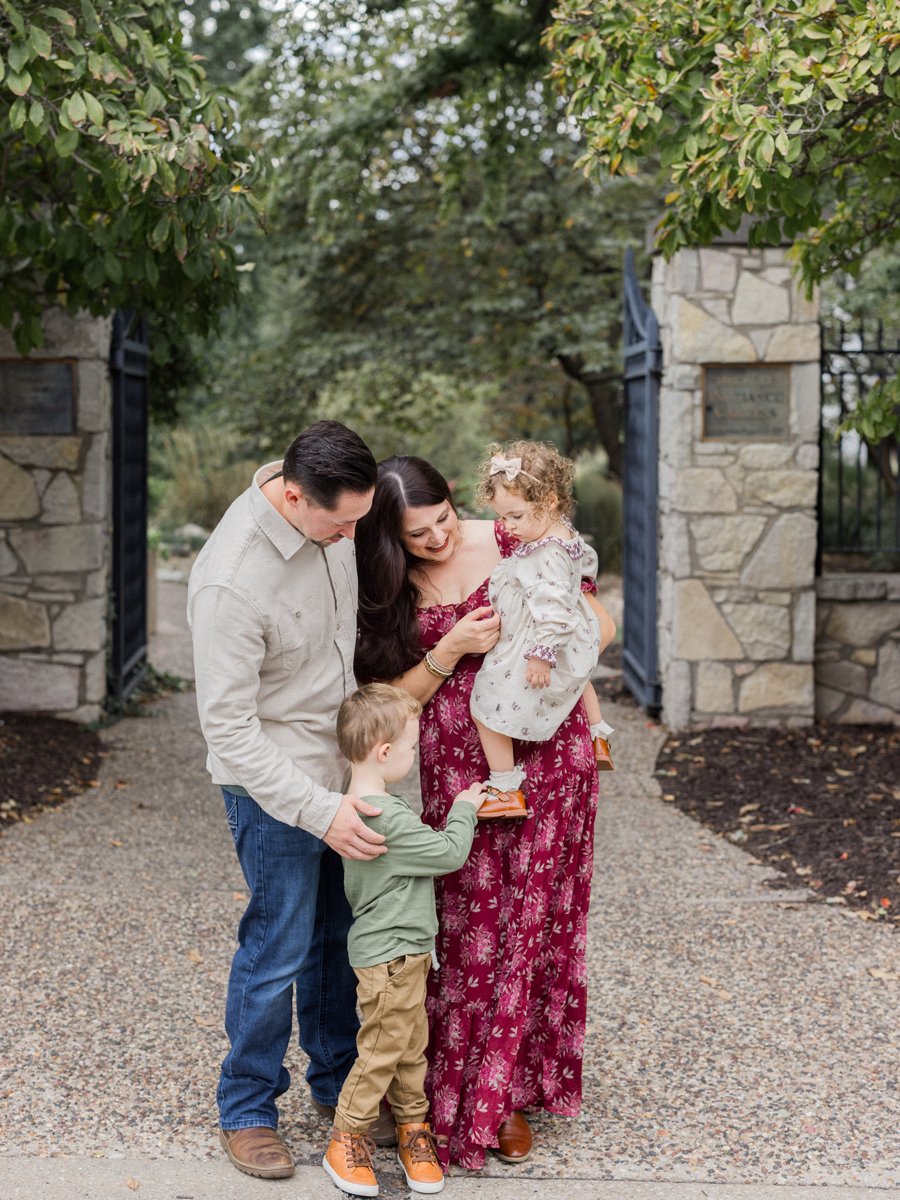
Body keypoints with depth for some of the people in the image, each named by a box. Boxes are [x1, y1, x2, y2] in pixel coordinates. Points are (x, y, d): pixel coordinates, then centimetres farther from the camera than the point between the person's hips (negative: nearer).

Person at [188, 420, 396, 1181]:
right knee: (279, 947, 1)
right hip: (273, 781, -7)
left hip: (341, 762, 7)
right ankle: (247, 1111, 20)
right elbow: (228, 727, -26)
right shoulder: (231, 581, -31)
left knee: (341, 933, 17)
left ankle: (339, 1083, 35)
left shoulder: (332, 515, -8)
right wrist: (319, 811, -28)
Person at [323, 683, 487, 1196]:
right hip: (390, 956, -10)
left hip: (403, 950, 10)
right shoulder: (389, 818, -29)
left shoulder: (359, 804, 4)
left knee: (412, 1044, 19)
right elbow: (450, 853, -18)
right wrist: (463, 810, -4)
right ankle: (346, 1141, 16)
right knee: (382, 1049, 3)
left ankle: (413, 1126, 32)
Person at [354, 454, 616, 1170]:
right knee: (469, 928, -1)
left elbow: (603, 623, 1)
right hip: (458, 769, 1)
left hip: (550, 757, 0)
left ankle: (506, 1093, 17)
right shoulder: (393, 591, 2)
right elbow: (398, 697, 1)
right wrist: (449, 651, -16)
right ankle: (461, 1091, 13)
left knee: (530, 922, 4)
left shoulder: (514, 544, -3)